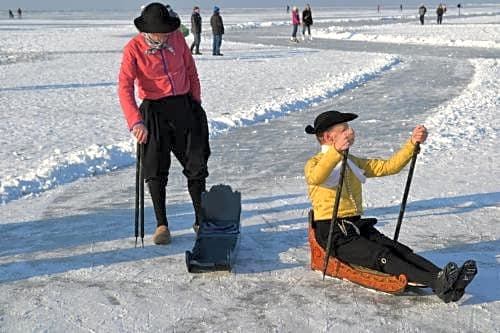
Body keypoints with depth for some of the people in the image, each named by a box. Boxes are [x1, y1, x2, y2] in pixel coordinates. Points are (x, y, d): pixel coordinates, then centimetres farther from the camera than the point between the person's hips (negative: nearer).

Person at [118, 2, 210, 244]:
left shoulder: (177, 38, -1)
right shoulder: (133, 49, -12)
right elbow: (125, 88, -20)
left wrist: (196, 103, 11)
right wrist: (136, 122, -33)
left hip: (184, 107, 3)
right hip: (155, 111, -3)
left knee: (197, 165, 6)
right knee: (156, 170, -2)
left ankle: (201, 220, 19)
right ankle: (161, 225, 12)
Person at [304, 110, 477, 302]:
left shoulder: (353, 163, 21)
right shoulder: (315, 163, -4)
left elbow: (388, 167, 17)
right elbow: (314, 178, -30)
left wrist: (412, 143, 4)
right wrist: (336, 151, -46)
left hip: (357, 226, 7)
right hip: (332, 232, -7)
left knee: (400, 251, -16)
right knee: (382, 256, -26)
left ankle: (448, 282, -35)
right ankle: (438, 283, -44)